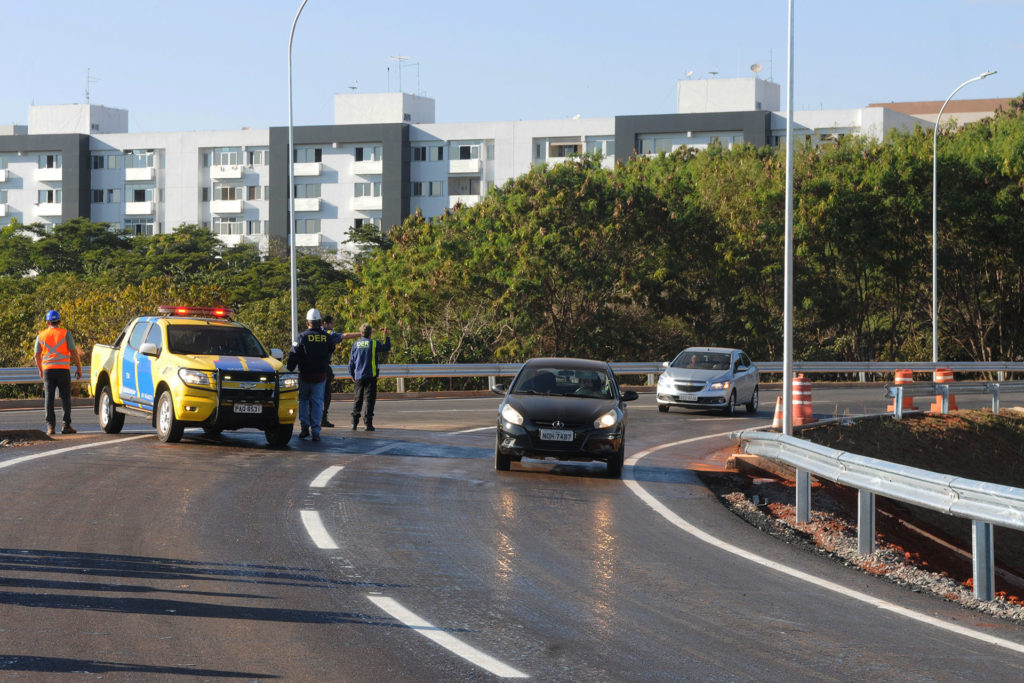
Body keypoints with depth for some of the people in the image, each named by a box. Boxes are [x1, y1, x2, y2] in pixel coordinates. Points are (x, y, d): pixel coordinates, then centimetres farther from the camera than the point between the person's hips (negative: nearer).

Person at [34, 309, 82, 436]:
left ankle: (51, 426, -4)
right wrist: (79, 368, 3)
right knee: (65, 397, 3)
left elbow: (37, 355, 11)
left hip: (47, 369, 2)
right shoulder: (65, 334, 0)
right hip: (63, 369, -2)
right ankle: (66, 425, -2)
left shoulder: (41, 336, 8)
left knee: (49, 398, 2)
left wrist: (40, 370, 25)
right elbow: (74, 352, -5)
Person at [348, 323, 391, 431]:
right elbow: (386, 348, 9)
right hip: (371, 376, -3)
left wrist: (352, 374, 20)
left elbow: (351, 361, 8)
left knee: (358, 399, 11)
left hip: (358, 376, 3)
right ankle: (368, 423, -7)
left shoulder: (356, 344, 3)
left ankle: (354, 422, 7)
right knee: (369, 399, -2)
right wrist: (386, 336, 19)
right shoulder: (374, 343, -5)